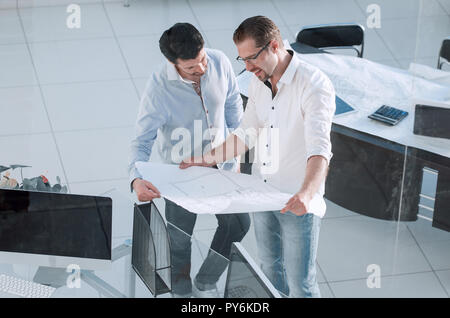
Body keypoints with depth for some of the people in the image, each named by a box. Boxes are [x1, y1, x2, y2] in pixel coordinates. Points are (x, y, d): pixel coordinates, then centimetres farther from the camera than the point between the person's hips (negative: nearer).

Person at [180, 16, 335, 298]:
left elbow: (319, 148, -35)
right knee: (271, 272, 20)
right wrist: (206, 160, 5)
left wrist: (306, 193, -51)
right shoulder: (259, 82, 4)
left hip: (299, 202, -7)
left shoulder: (314, 85, -22)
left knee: (301, 285, -2)